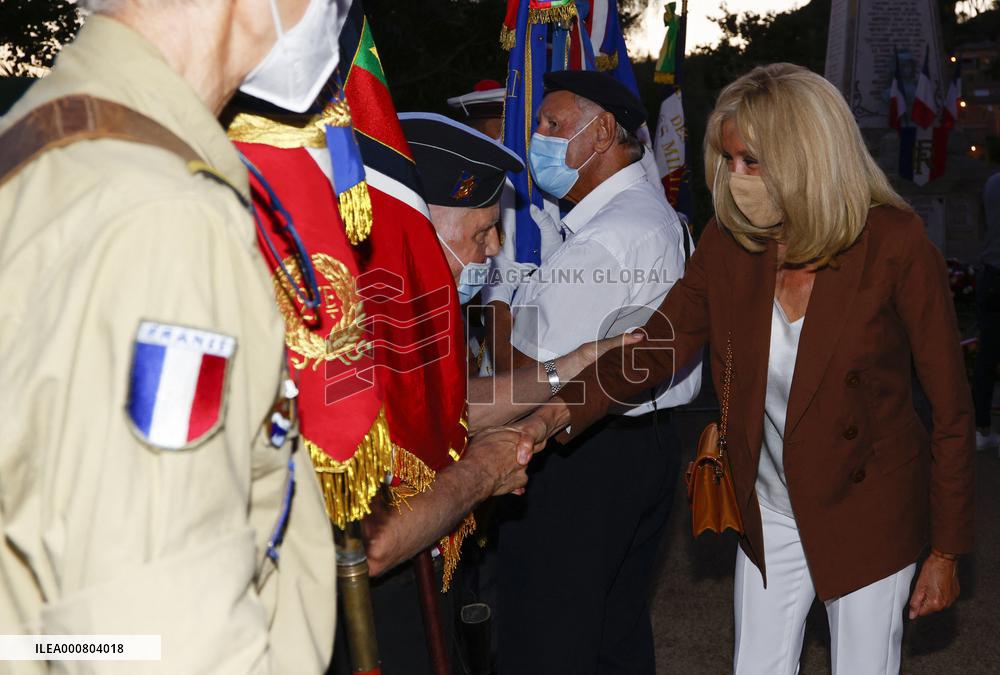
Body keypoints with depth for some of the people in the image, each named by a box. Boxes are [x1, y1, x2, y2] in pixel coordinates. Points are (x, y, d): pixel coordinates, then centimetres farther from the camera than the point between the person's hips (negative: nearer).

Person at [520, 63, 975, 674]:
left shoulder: (897, 245, -19)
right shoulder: (727, 244, -7)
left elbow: (951, 409, -12)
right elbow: (658, 344, -8)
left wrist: (945, 552, -8)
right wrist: (562, 411, -26)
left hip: (870, 515, -3)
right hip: (770, 515, 4)